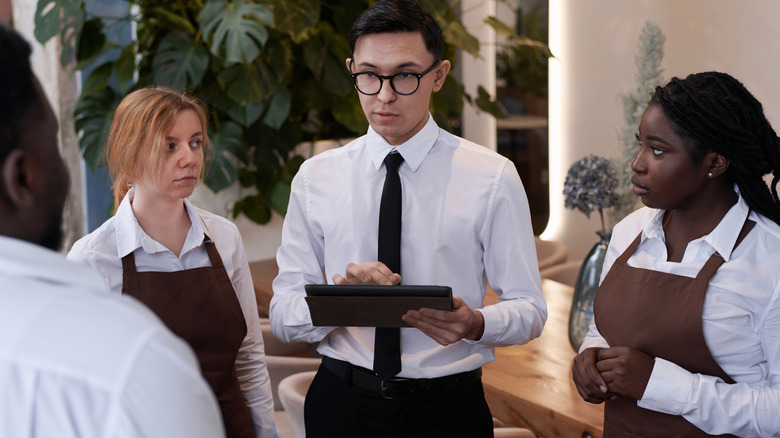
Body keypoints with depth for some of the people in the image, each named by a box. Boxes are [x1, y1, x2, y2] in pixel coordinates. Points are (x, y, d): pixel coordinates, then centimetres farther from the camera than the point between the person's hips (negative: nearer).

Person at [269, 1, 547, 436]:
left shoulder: (493, 177, -4)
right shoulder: (316, 178, 0)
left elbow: (529, 309, -4)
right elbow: (283, 317, -3)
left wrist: (475, 323, -26)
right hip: (342, 403, 1)